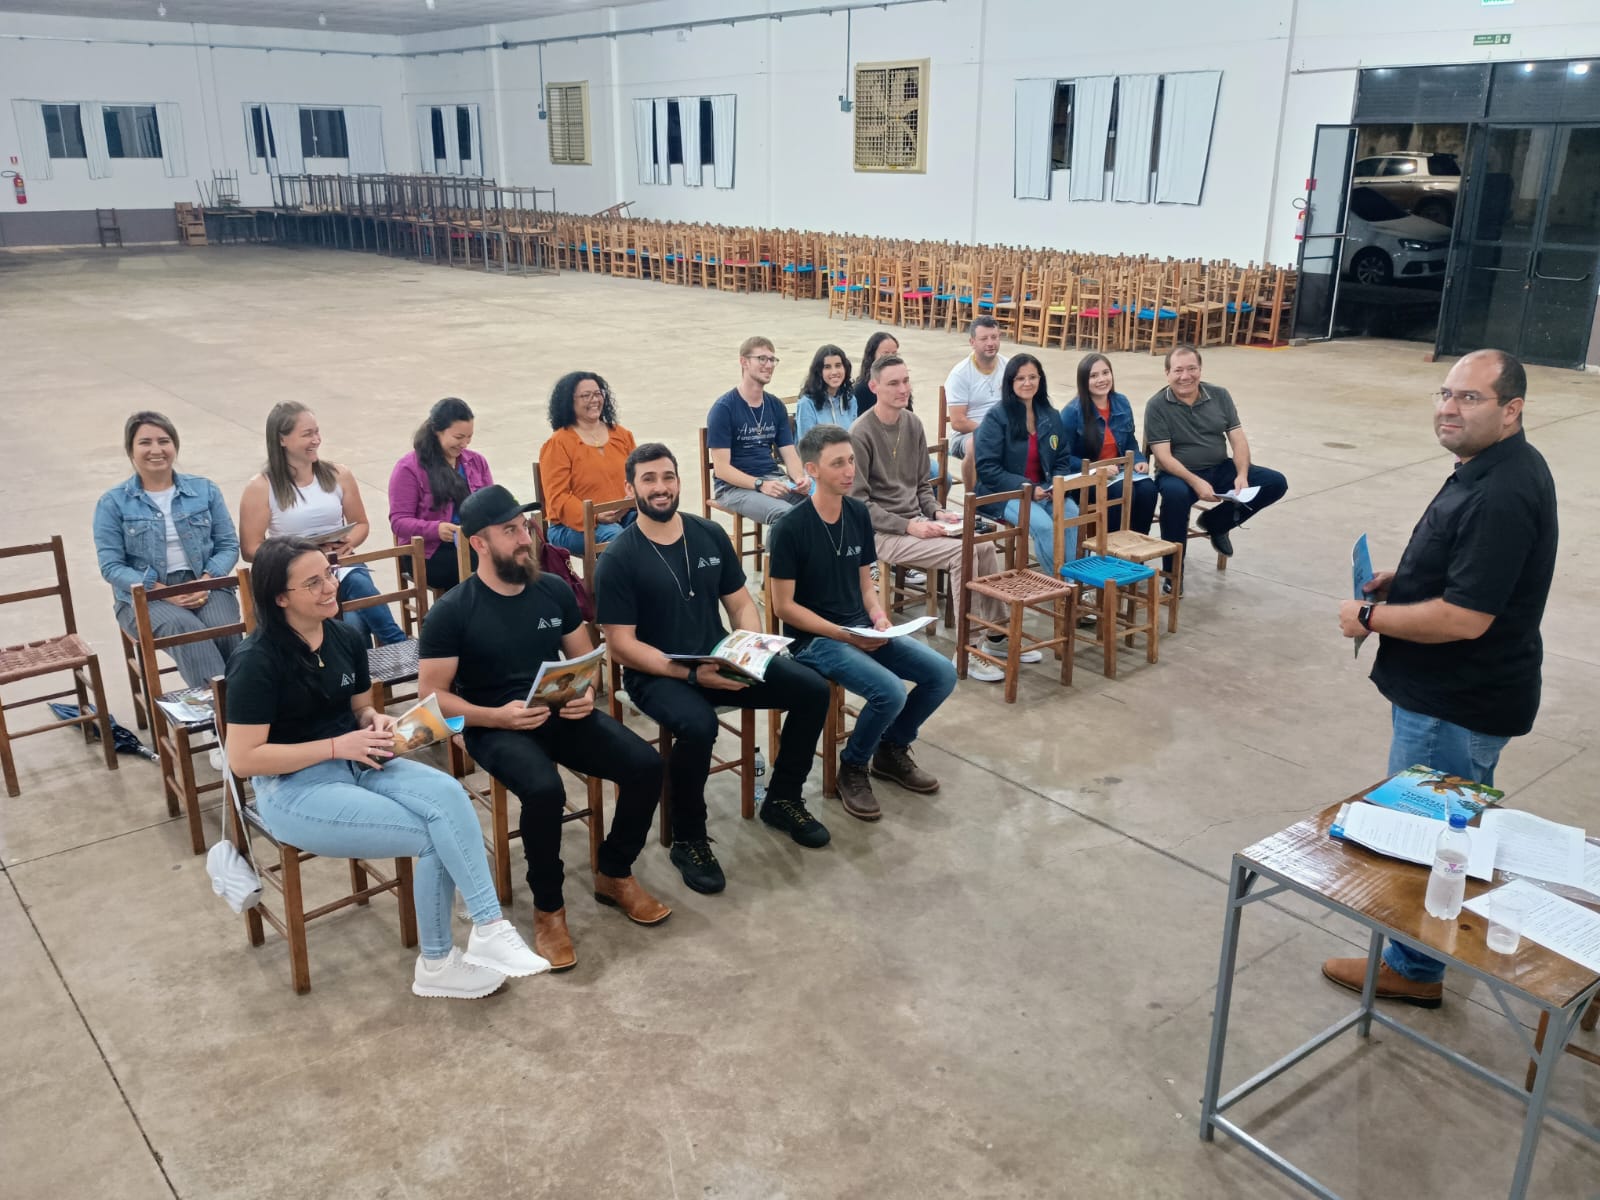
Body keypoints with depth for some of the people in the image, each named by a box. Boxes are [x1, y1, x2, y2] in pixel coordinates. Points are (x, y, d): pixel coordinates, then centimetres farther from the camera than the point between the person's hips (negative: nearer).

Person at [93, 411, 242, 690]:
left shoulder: (205, 490, 11)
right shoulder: (113, 503, 5)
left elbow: (228, 545, 8)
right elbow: (111, 566, -1)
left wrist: (205, 581, -12)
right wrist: (163, 591, -14)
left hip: (204, 586, 2)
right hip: (144, 596, -2)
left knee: (223, 628, -33)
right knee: (185, 628, -35)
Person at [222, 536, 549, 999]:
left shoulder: (346, 637, 5)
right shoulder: (256, 662, -15)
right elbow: (243, 759, -17)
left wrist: (379, 722, -6)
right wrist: (337, 746, -19)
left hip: (357, 765, 6)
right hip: (293, 789, -6)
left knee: (447, 794, -25)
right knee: (433, 836, -21)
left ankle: (488, 928, -23)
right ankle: (436, 964, -6)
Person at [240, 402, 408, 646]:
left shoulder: (339, 475, 9)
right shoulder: (261, 488, -1)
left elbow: (360, 524, 19)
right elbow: (251, 550, -2)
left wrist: (348, 543, -6)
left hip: (341, 565, 3)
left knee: (359, 583, -35)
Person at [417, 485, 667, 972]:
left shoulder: (554, 590, 5)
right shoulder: (451, 612, -9)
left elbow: (585, 659, 15)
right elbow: (432, 695, -9)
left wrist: (587, 693, -8)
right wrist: (498, 715, -24)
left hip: (562, 714, 5)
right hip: (496, 727, -5)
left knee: (646, 765, -15)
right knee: (545, 789, -35)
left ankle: (614, 874, 9)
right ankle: (548, 908, -10)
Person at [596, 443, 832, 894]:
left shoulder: (710, 535, 5)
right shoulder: (619, 560, -10)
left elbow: (741, 603, 11)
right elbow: (622, 645, -13)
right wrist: (690, 673, -23)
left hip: (720, 661, 6)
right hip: (657, 674, -5)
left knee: (812, 689, -9)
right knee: (698, 725, -37)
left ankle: (782, 800, 13)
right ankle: (688, 841, -10)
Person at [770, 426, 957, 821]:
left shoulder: (859, 514, 4)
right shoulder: (791, 528, -16)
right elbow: (784, 606, -13)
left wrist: (878, 616, -7)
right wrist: (842, 634, -19)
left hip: (861, 628, 7)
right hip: (814, 638, -7)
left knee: (942, 673, -7)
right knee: (891, 692, -28)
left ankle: (891, 750, 17)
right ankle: (852, 768, 1)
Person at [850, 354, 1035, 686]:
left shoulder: (913, 424, 9)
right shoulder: (861, 434, -13)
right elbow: (858, 503, -15)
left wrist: (936, 512, -1)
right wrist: (909, 526, -19)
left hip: (916, 521, 7)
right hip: (883, 532, -7)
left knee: (985, 545, -12)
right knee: (962, 551, -24)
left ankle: (997, 636, 2)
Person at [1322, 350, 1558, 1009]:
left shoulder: (1501, 497, -30)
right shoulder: (1495, 466, 4)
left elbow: (1465, 618, -32)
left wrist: (1369, 617, -19)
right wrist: (1404, 578, 5)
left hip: (1456, 706, -11)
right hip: (1463, 690, 11)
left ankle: (1414, 969, 22)